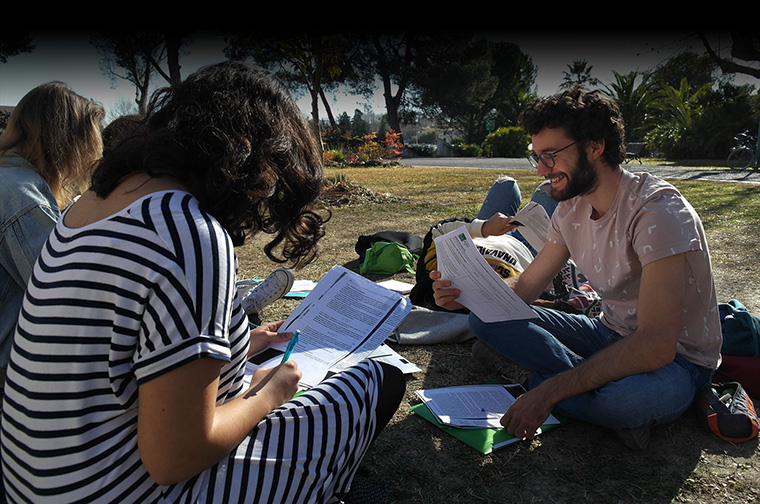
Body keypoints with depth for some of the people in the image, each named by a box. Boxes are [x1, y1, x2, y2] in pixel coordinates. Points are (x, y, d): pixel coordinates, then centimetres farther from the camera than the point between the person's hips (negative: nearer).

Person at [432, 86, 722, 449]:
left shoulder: (657, 212, -26)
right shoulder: (571, 209, -2)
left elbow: (656, 346, -33)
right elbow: (527, 284, 6)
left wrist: (548, 392, -35)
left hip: (676, 358, -7)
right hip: (610, 334, 7)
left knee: (643, 392, -43)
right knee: (486, 318, -10)